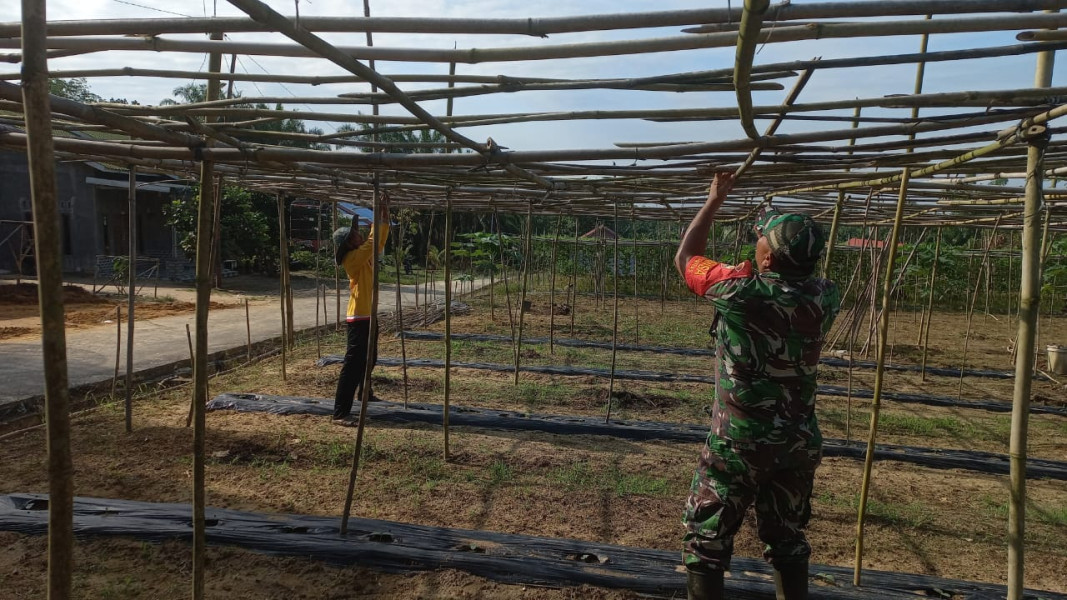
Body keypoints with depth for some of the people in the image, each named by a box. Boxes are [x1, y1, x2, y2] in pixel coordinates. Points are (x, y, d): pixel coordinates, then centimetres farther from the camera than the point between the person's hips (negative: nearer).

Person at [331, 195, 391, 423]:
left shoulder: (365, 255, 11)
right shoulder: (353, 257, -15)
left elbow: (380, 240, 17)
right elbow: (372, 241, -24)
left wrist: (386, 212, 8)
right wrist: (378, 213, -17)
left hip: (369, 315, 10)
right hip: (359, 318, -10)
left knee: (369, 359, 25)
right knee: (353, 363, -12)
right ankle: (340, 413, -12)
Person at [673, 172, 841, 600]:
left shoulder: (740, 290, -20)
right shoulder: (825, 299, -7)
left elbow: (685, 258, -1)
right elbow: (801, 270, 19)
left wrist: (714, 200, 7)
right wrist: (778, 220, 19)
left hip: (738, 441, -5)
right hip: (800, 441, 5)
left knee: (706, 538, 9)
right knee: (787, 538, 22)